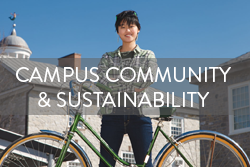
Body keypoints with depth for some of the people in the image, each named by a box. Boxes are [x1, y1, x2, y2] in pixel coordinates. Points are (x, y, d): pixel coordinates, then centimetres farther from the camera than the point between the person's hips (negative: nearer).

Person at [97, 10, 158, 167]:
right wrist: (132, 85, -6)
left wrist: (116, 83, -6)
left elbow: (148, 80, -5)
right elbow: (101, 82, -2)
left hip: (139, 116, -1)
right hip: (113, 115, 1)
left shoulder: (148, 56, 13)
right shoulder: (108, 58, 15)